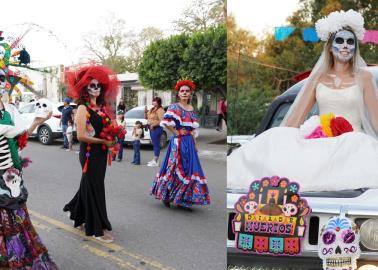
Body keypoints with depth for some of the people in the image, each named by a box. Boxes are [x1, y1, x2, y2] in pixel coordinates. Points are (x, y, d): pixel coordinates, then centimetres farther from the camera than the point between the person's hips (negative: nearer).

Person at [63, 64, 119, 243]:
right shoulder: (83, 108, -11)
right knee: (95, 188, -2)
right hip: (90, 153, -7)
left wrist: (113, 138, -4)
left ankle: (77, 213, 40)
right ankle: (98, 229, 6)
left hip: (101, 153, 7)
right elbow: (81, 135, -18)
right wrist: (104, 141, -17)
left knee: (90, 185, 18)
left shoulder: (102, 107, 11)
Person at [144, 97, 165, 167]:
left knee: (156, 144, -8)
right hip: (151, 128, 9)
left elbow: (161, 121, -22)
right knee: (154, 144, 14)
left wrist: (153, 125, -26)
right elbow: (146, 117, 24)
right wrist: (145, 112, 6)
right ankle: (155, 160, 21)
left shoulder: (160, 110, -12)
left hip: (156, 128, -9)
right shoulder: (152, 109, 17)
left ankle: (155, 161, -7)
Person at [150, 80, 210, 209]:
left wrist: (195, 143, 10)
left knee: (188, 169, 6)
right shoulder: (174, 107, -6)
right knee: (175, 168, -4)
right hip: (178, 141, -6)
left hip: (189, 142, 6)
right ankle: (166, 196, 11)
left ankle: (182, 199, 16)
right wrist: (176, 132, -14)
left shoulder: (191, 109, 13)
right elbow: (166, 121, -21)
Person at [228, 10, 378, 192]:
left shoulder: (363, 77, 6)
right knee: (276, 138, -24)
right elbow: (296, 117, 9)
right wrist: (281, 141, -1)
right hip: (322, 142, 2)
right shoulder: (318, 78, 12)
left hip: (353, 143, -2)